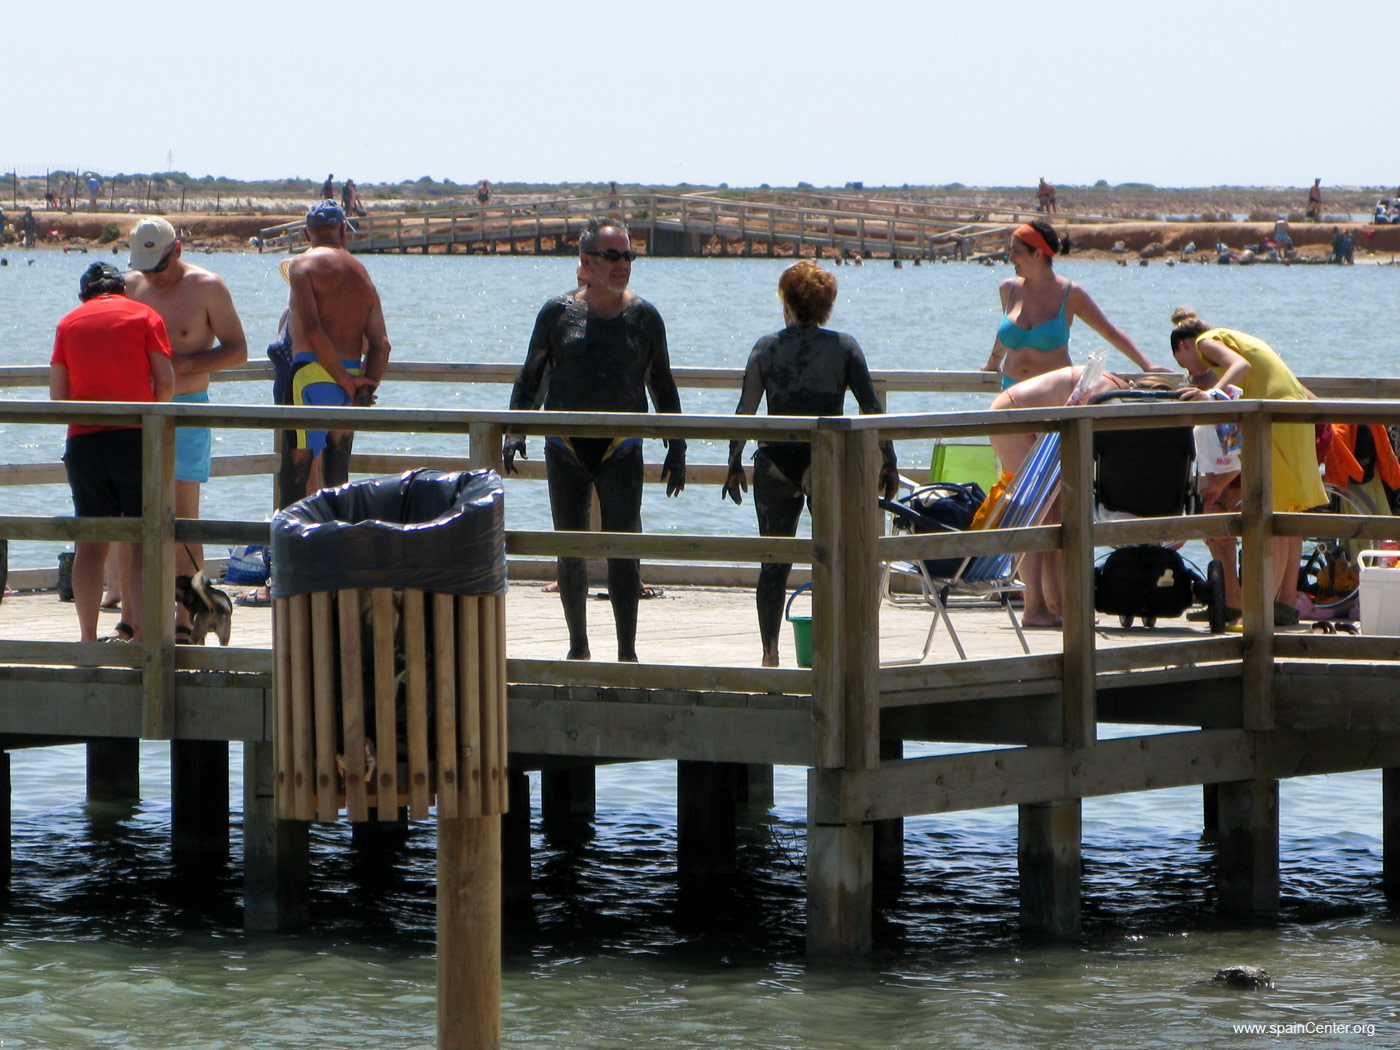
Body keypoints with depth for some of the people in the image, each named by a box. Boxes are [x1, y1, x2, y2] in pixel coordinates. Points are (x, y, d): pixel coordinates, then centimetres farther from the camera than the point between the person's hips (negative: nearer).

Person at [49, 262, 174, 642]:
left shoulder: (70, 323, 11)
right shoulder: (144, 316, 5)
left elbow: (58, 393, 7)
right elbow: (166, 381, -2)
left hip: (83, 439, 2)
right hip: (136, 437, -2)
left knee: (90, 544, 6)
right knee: (144, 541, 0)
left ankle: (88, 636, 3)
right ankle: (140, 631, -7)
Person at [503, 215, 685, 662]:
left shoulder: (643, 316, 5)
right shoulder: (558, 313, 5)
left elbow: (662, 386, 12)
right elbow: (529, 378, 10)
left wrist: (676, 448, 7)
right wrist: (515, 432, -3)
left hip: (620, 446, -1)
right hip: (566, 447, 1)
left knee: (623, 545, -12)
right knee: (570, 551, 5)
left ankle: (627, 651, -13)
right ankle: (578, 646, 17)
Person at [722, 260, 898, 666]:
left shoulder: (767, 348, 2)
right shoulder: (844, 346, 1)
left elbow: (744, 410, 0)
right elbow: (871, 406, -5)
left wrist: (734, 464, 7)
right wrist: (888, 461, -1)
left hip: (776, 461, 1)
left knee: (774, 562, 8)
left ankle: (770, 653, 5)